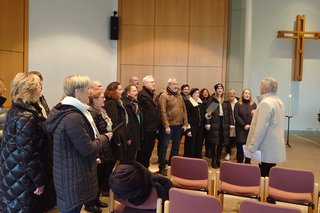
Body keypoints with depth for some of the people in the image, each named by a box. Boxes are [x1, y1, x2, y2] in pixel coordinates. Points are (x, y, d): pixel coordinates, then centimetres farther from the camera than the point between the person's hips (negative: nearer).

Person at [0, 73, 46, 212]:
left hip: (12, 173, 9)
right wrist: (39, 181, -16)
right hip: (21, 178, -9)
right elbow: (28, 154, -24)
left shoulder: (15, 111, 5)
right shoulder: (26, 118, -24)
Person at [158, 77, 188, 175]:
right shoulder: (164, 96, -7)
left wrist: (185, 123, 7)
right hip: (169, 126, -7)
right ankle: (162, 167, 9)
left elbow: (184, 110, 15)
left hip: (179, 126, 7)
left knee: (176, 146, 14)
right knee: (164, 146, 0)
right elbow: (163, 112, -14)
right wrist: (166, 126, -18)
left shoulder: (179, 96, 15)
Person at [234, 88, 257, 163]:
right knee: (240, 146, -3)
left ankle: (247, 163, 11)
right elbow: (236, 116, -4)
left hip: (251, 129, 2)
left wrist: (251, 125, -11)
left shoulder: (253, 104, 10)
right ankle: (239, 163, 6)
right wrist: (244, 125, -11)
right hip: (241, 129, -2)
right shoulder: (238, 104, 4)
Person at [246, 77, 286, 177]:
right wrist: (258, 113, 18)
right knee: (269, 174, 14)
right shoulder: (278, 101, 13)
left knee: (265, 176, -4)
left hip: (267, 149, -9)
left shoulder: (266, 103, -17)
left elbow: (261, 128, -22)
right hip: (275, 146, 9)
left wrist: (252, 147, -19)